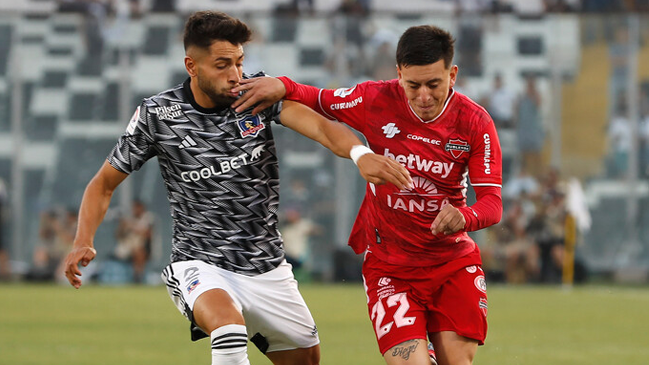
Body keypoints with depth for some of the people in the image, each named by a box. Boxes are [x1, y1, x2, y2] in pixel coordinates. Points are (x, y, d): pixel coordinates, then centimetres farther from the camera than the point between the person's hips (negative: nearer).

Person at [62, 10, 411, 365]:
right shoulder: (156, 115, -9)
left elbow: (320, 126, -23)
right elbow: (104, 183, 2)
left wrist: (360, 155, -45)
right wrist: (83, 242, -16)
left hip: (267, 267, 4)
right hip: (199, 266, -4)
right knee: (230, 329, -35)